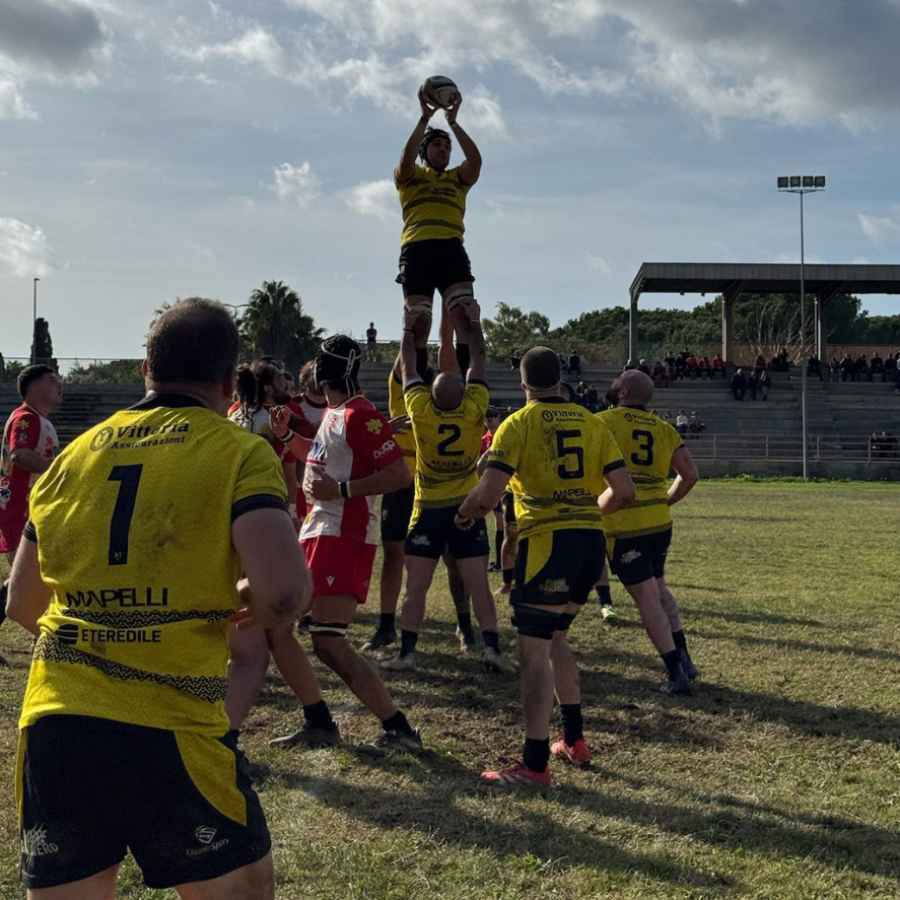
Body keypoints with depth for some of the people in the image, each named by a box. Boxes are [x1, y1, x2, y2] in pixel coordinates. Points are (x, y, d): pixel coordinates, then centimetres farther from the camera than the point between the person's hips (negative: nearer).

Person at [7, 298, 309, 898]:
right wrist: (251, 602, 6)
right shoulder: (240, 453, -1)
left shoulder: (73, 455, 14)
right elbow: (283, 592, -16)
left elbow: (23, 606, 20)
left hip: (51, 725, 5)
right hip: (168, 734, -4)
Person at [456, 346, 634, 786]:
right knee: (554, 637, 23)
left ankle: (534, 764, -3)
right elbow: (623, 490, 7)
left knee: (534, 649, -3)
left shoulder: (519, 423, -3)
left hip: (547, 542, -7)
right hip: (592, 541, 7)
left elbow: (489, 492, -13)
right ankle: (573, 740, 29)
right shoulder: (591, 422, 12)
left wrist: (465, 514, 8)